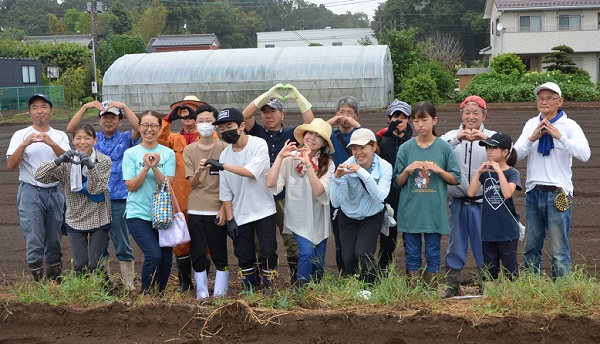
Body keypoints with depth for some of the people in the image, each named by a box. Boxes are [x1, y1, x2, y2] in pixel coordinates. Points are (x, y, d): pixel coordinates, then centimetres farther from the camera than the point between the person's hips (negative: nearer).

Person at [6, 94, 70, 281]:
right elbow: (10, 165, -8)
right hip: (30, 194, -3)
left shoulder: (60, 136, 8)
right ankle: (38, 282, 2)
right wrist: (24, 144, -21)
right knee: (34, 243, -6)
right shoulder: (21, 135, 2)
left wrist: (52, 143, -25)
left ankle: (54, 281, 21)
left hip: (55, 192, 3)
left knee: (55, 242, 10)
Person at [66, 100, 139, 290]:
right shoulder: (94, 138, 11)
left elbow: (138, 128, -15)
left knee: (123, 245, 2)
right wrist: (85, 107, -11)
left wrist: (123, 106, -18)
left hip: (119, 200, -3)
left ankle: (129, 285, 9)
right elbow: (71, 128, -2)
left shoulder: (125, 139, 5)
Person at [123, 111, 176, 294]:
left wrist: (155, 167, -19)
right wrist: (146, 167, -16)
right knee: (154, 255, -19)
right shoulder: (131, 153, 0)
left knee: (166, 259, 3)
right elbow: (131, 186, -4)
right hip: (138, 214, -3)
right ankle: (145, 294, 2)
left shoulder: (168, 153, 3)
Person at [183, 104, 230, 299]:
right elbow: (192, 183, 1)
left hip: (217, 210, -2)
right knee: (198, 255, 4)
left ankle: (220, 294, 9)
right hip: (195, 210, 2)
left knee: (219, 254, 0)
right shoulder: (189, 150, 6)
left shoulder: (224, 148, 0)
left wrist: (224, 208, -7)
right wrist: (198, 171, -20)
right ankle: (201, 294, 15)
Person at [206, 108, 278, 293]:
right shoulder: (225, 154, 0)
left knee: (268, 252, -2)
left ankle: (268, 288, 12)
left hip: (263, 211, -3)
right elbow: (225, 191, 3)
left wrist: (223, 166, -27)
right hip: (239, 215, 4)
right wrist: (230, 219, 0)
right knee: (244, 255, 8)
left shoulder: (259, 144, -11)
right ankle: (249, 290, 21)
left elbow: (252, 172, -27)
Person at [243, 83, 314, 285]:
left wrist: (297, 97, -8)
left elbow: (311, 123, -3)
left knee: (292, 240, -1)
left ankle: (296, 277, 8)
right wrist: (268, 94, -13)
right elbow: (245, 116, -7)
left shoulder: (290, 134, 10)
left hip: (285, 196, 0)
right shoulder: (257, 133, 9)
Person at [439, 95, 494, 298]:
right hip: (458, 201, 2)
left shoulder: (491, 136, 3)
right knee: (455, 245, 10)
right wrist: (457, 139, -29)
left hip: (482, 202, -1)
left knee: (484, 245, 5)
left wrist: (485, 139, -33)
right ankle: (452, 285, 20)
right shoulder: (452, 135, 6)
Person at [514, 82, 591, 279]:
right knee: (531, 247, 11)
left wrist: (560, 137, -23)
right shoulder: (531, 124, 11)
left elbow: (585, 154, -15)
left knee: (559, 249, -3)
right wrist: (531, 138, -13)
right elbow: (516, 154, 3)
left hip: (557, 194, -4)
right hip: (533, 192, 4)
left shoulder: (569, 125, -1)